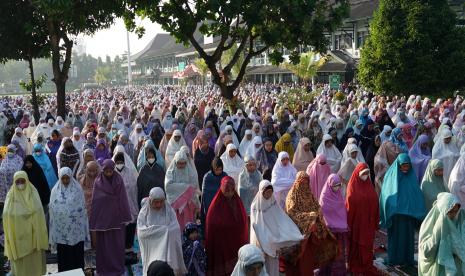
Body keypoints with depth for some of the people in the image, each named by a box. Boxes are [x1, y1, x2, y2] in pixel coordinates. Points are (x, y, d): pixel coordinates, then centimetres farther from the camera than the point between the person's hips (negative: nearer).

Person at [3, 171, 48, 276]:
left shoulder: (33, 193, -1)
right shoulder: (11, 195, -2)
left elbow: (38, 213, -3)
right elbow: (6, 216, -4)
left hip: (32, 234, 0)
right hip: (17, 235, 0)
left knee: (34, 259, 9)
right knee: (19, 260, 6)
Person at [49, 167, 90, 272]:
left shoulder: (77, 189, -1)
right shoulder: (55, 191, 3)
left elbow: (83, 208, 2)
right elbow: (52, 210, 6)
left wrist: (85, 228, 2)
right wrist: (53, 230, 5)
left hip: (76, 229, -1)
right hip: (61, 229, 1)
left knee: (77, 253, 3)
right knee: (63, 254, 5)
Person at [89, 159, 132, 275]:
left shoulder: (119, 180, -2)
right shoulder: (98, 182, -4)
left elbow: (123, 199, 0)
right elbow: (95, 201, -3)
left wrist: (125, 217, -2)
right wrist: (94, 223, -3)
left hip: (117, 217, 1)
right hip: (103, 217, -1)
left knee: (118, 244, 6)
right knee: (104, 244, 6)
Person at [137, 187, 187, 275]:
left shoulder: (169, 210, 7)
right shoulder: (144, 213, 5)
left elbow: (176, 228, -4)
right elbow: (141, 231, -8)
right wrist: (162, 229, -14)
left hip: (167, 249, 1)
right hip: (151, 250, 0)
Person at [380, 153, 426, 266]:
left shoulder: (411, 177, 3)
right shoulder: (390, 176, -5)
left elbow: (418, 195, 2)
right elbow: (386, 194, -6)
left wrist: (418, 212, -6)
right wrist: (389, 209, -16)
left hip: (409, 213, 3)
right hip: (394, 214, -3)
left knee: (408, 235, 9)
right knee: (395, 235, 5)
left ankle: (408, 258, 19)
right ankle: (394, 259, 15)